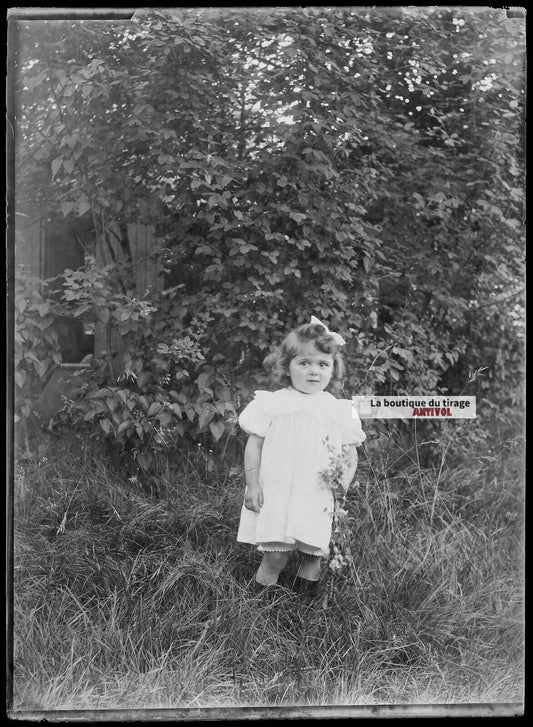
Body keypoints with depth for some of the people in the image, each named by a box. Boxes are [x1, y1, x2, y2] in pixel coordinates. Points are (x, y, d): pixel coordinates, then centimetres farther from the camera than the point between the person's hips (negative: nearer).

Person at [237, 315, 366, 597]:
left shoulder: (340, 410, 5)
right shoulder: (273, 402, 0)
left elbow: (350, 453, 10)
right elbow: (254, 444, 3)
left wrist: (345, 480, -7)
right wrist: (252, 484, -2)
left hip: (317, 499, 2)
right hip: (276, 496, -2)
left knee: (314, 553, 4)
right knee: (276, 555, -4)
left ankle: (305, 593, 29)